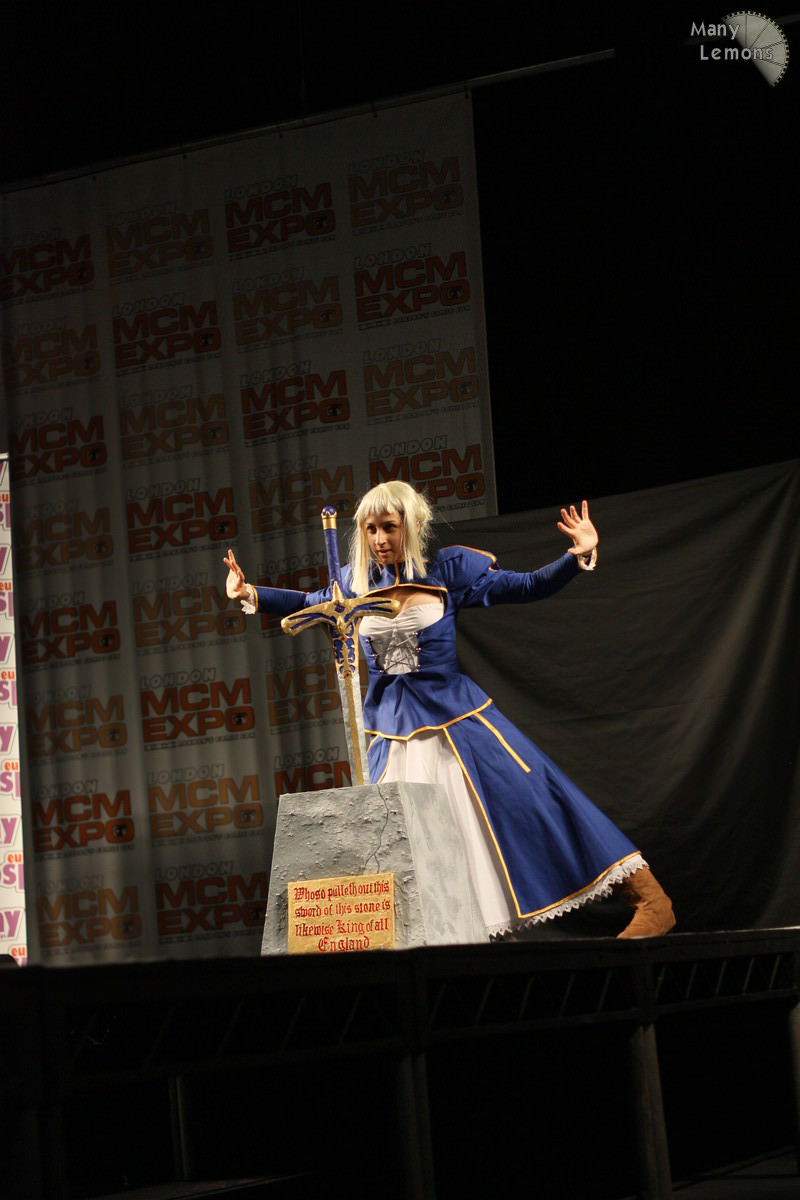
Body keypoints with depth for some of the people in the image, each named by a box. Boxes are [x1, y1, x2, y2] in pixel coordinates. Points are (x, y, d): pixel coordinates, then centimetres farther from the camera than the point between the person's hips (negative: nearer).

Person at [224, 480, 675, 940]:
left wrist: (579, 557, -11)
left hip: (456, 719, -3)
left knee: (529, 804, -7)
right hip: (394, 734, 4)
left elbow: (528, 587, 3)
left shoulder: (449, 570, -3)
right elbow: (312, 603, 27)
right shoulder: (357, 581, 6)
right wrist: (249, 593, 18)